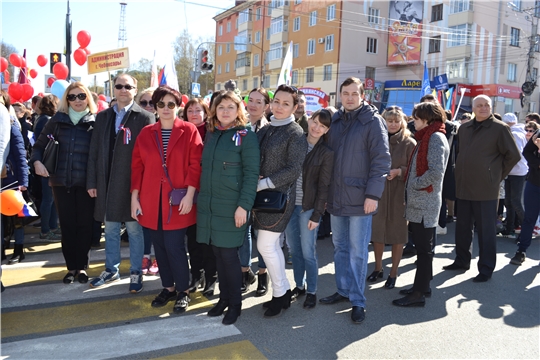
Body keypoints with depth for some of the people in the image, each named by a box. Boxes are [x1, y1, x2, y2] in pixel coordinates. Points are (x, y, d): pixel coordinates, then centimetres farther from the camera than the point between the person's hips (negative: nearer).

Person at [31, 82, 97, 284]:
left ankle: (82, 266, 19)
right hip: (61, 181, 2)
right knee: (67, 224, 8)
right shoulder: (57, 120, 7)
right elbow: (40, 145, 13)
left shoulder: (96, 122, 0)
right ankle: (71, 267, 20)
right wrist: (37, 161, -7)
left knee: (84, 224, 5)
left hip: (86, 182, -2)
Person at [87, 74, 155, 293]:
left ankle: (136, 273, 20)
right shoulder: (102, 117, 11)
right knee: (110, 229, 15)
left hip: (133, 183, -5)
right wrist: (92, 181, 6)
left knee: (134, 229, 6)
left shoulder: (145, 118, -4)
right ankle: (111, 270, 31)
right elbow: (94, 151, 10)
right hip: (107, 182, 5)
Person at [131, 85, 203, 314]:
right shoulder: (146, 133, 8)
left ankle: (183, 291, 15)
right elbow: (137, 167, 8)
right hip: (151, 201, 4)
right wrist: (134, 197, 3)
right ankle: (168, 288, 28)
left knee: (174, 246, -4)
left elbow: (196, 165, -7)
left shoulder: (189, 131, -2)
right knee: (159, 247, 10)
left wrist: (189, 194, -14)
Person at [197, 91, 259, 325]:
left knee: (228, 254, 0)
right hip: (208, 205, 6)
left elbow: (251, 174, -11)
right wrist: (199, 198, 13)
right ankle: (224, 298, 27)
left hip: (231, 207, -5)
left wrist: (244, 205, -17)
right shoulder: (210, 134, 12)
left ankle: (235, 304, 17)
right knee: (218, 253, 12)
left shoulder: (246, 137, -6)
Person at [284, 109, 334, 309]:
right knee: (294, 250, 13)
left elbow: (323, 186, -7)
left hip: (308, 207, -4)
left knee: (308, 252, 3)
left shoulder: (326, 152, -6)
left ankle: (311, 291, 19)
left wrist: (317, 214, -11)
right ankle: (299, 285, 30)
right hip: (288, 204, 4)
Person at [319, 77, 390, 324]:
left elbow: (381, 160, -11)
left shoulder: (373, 121, -6)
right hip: (336, 197, 6)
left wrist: (373, 194, -17)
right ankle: (343, 290, 30)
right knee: (340, 246, 15)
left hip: (360, 199, -6)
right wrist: (326, 192, 11)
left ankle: (357, 301, 15)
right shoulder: (335, 121, 11)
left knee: (357, 251, 2)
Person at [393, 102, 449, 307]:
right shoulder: (426, 137, 17)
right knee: (421, 246, 16)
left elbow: (436, 172, -24)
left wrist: (414, 184, -14)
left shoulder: (436, 138, -13)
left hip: (424, 204, -10)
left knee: (423, 248, -2)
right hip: (417, 203, 10)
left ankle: (419, 294, 6)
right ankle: (422, 285, 28)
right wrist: (410, 184, 8)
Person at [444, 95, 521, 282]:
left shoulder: (500, 128, -5)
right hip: (463, 187, 6)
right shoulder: (464, 128, 11)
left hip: (485, 189, -5)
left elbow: (513, 155, -3)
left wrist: (498, 175, -2)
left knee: (486, 229, 2)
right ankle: (462, 260, 29)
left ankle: (486, 268, 13)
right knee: (462, 227, 14)